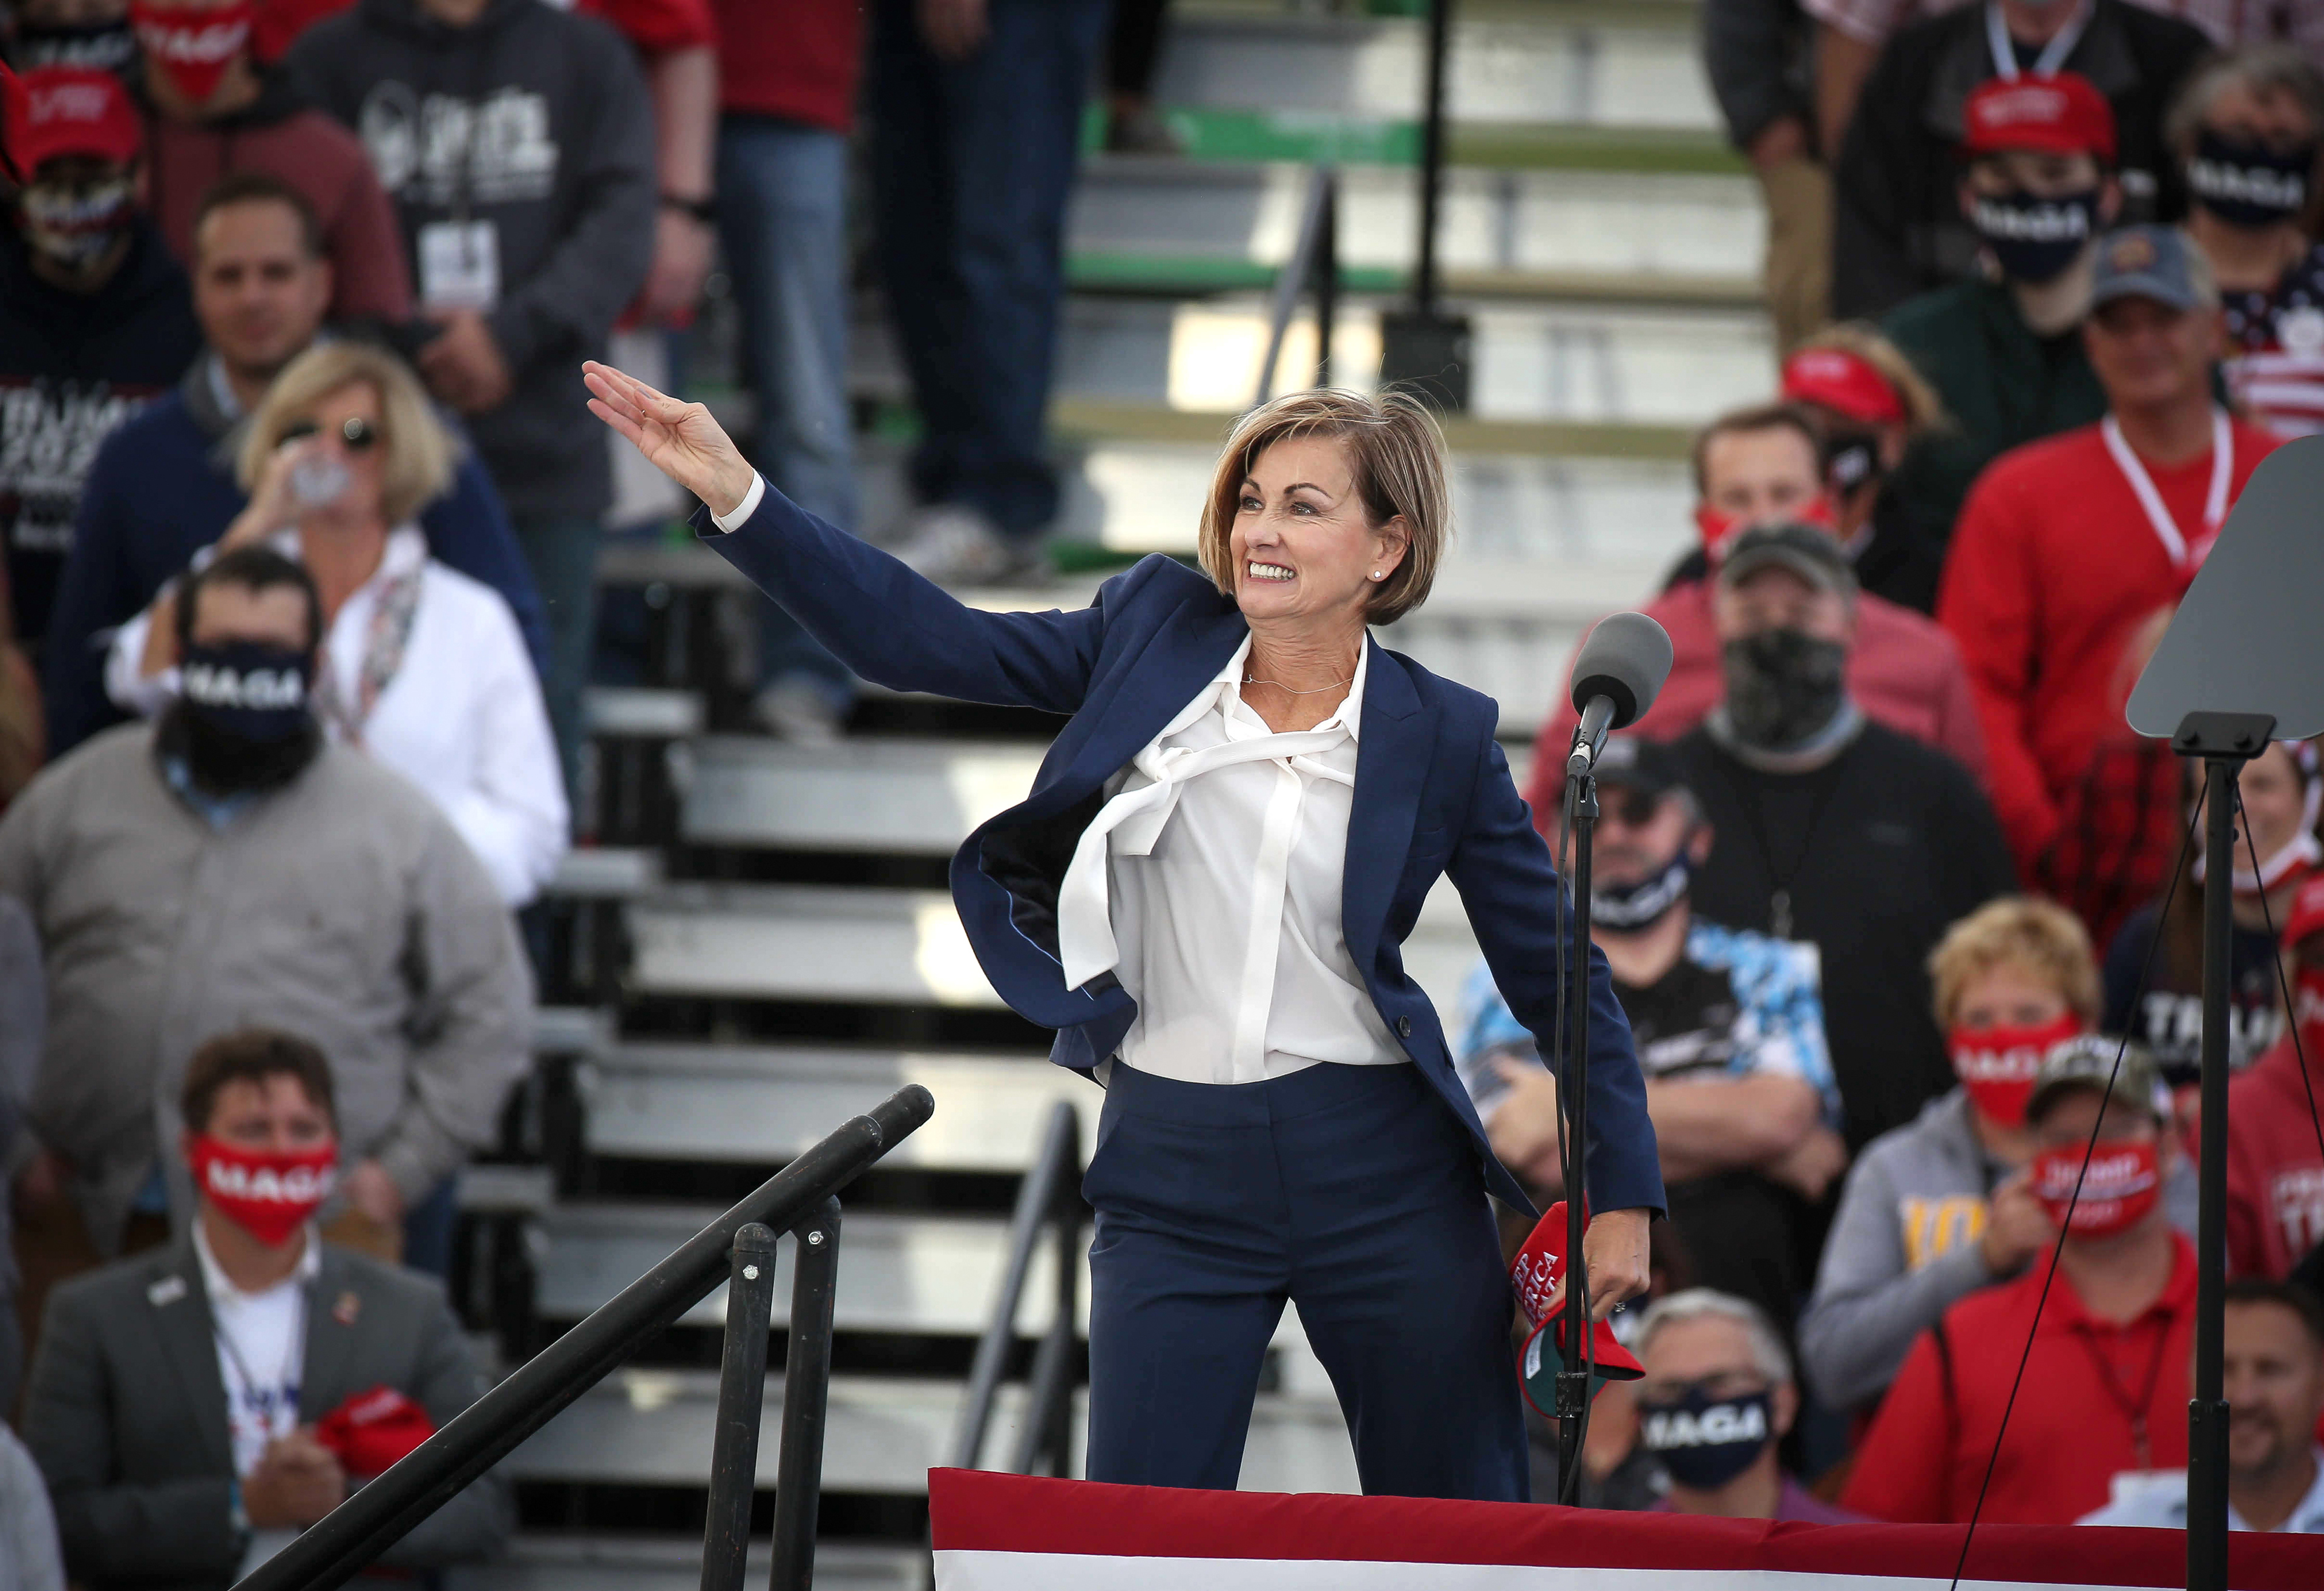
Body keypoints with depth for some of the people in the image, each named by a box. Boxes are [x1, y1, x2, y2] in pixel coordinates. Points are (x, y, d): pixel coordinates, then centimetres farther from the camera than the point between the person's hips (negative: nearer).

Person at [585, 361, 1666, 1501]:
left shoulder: (1441, 736, 0)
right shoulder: (1159, 628, 3)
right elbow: (918, 641, 0)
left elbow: (1557, 974, 6)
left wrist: (1620, 1196, 2)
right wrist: (736, 498, -9)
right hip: (1173, 1174, 1)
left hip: (1380, 1174, -1)